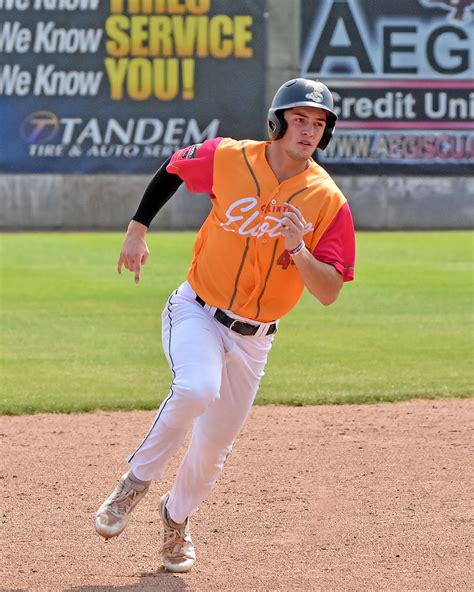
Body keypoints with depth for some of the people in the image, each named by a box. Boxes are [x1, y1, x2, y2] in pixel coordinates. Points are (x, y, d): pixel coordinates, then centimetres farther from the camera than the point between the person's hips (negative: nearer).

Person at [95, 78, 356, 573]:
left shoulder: (329, 202, -10)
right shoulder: (227, 159, -11)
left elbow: (328, 294, -13)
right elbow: (171, 169, 10)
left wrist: (299, 251, -30)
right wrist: (137, 230, 4)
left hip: (253, 338, 2)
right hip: (197, 312, -2)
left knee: (215, 444, 10)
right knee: (197, 389, -33)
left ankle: (176, 516, 41)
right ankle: (137, 480, -10)